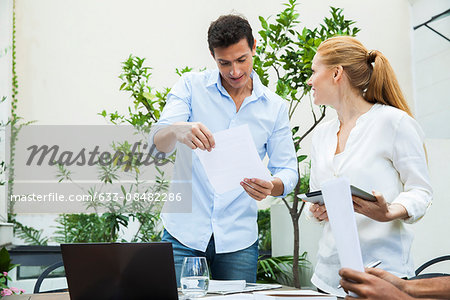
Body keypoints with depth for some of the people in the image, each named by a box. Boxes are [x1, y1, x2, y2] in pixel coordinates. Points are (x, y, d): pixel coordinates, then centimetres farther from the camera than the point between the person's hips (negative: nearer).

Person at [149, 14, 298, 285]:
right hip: (184, 230, -1)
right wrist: (178, 130, -36)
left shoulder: (275, 107, 6)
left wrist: (271, 187, -21)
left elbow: (287, 170, 4)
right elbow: (158, 141, -11)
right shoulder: (192, 86, 1)